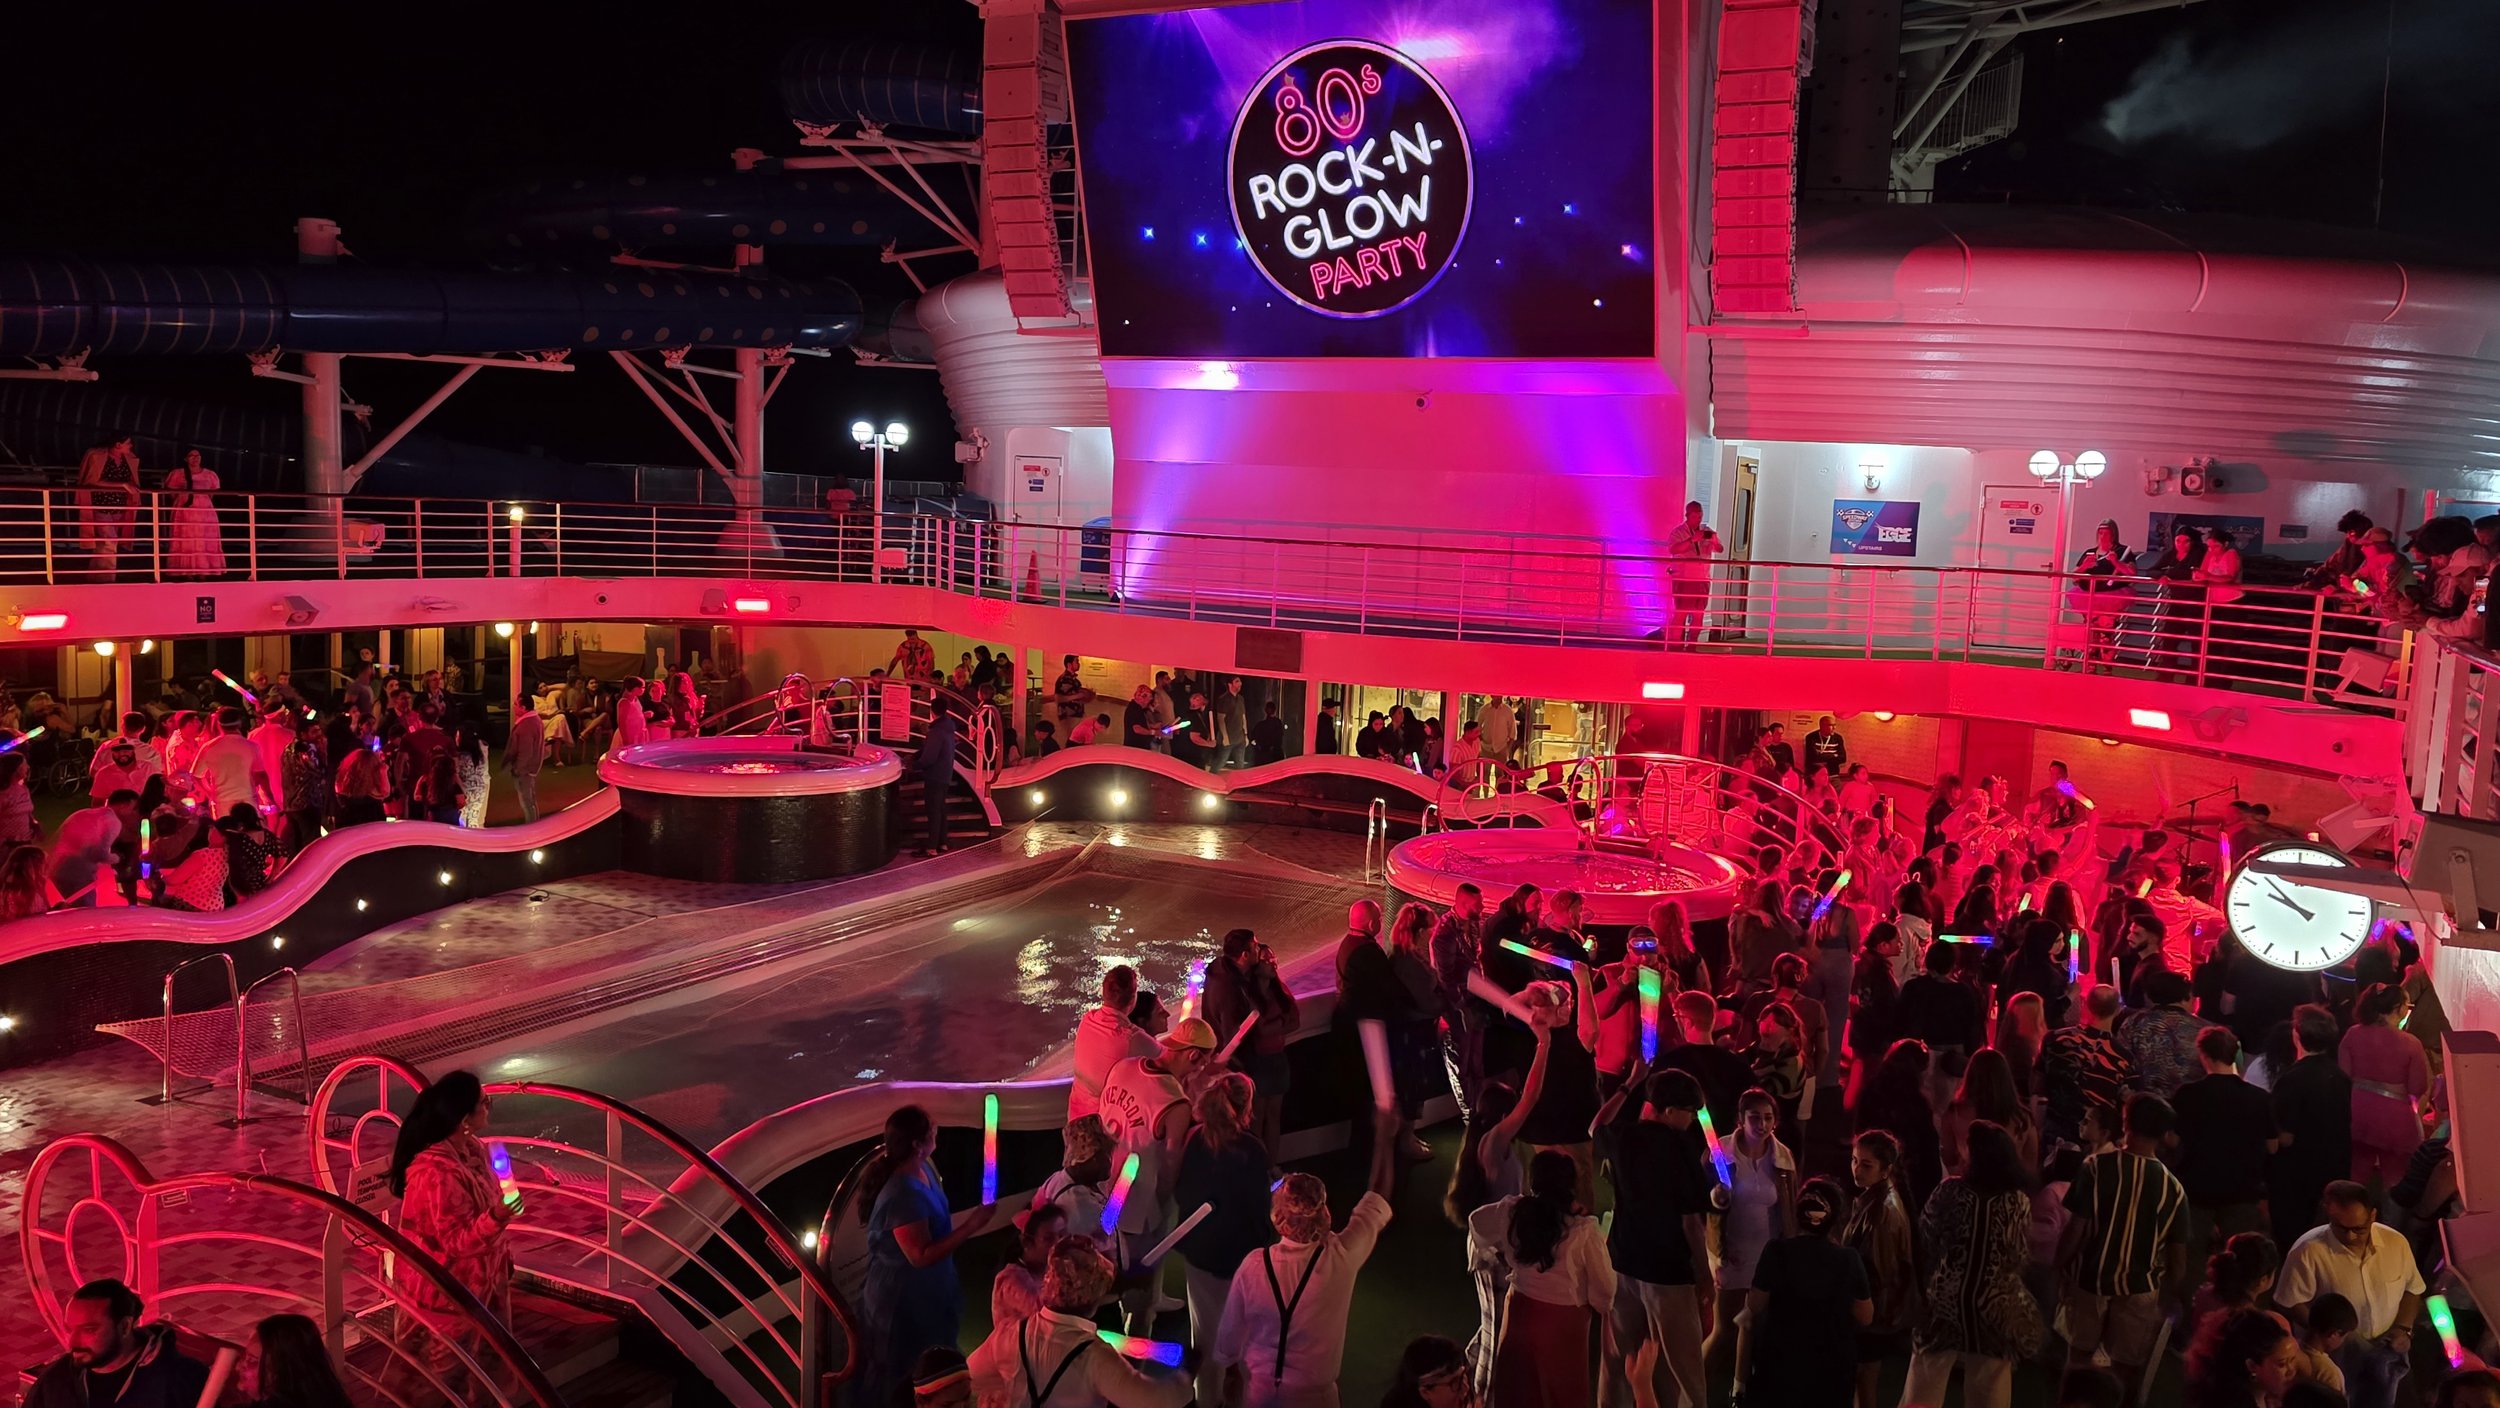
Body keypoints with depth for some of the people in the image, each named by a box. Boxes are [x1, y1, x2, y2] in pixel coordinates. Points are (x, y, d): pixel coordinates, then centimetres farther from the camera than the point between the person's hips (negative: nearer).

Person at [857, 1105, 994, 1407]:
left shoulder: (923, 1168, -5)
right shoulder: (904, 1194, -35)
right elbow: (921, 1256, -31)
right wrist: (971, 1226, -32)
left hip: (924, 1290, 9)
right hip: (903, 1296, -9)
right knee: (904, 1373, 14)